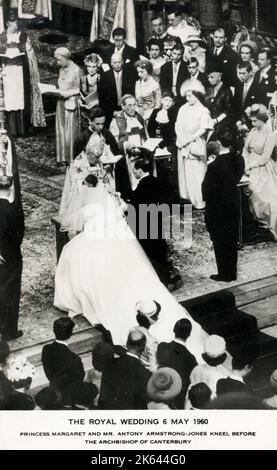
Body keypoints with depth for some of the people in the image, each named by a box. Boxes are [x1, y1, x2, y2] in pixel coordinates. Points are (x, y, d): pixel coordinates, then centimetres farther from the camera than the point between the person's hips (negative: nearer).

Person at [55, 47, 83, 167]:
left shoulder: (76, 70, -8)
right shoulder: (61, 70, 13)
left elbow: (79, 89, -9)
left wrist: (68, 93, -18)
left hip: (72, 102, -7)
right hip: (61, 102, 7)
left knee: (71, 131, -4)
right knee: (61, 130, 5)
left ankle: (72, 158, 2)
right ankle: (63, 158, 10)